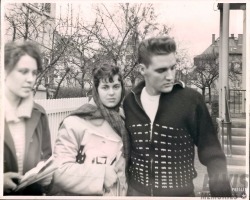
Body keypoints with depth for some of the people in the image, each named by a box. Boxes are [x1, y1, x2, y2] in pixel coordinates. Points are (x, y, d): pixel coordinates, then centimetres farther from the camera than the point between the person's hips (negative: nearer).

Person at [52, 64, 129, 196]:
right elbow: (59, 171, -22)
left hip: (114, 195, 5)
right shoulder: (75, 122, -19)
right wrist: (101, 175, -20)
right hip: (78, 194, -5)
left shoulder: (123, 123, -1)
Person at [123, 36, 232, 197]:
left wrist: (222, 193, -13)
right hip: (136, 190, 2)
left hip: (179, 192, -2)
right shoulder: (130, 102, -5)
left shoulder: (191, 100, -14)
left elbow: (212, 154, -9)